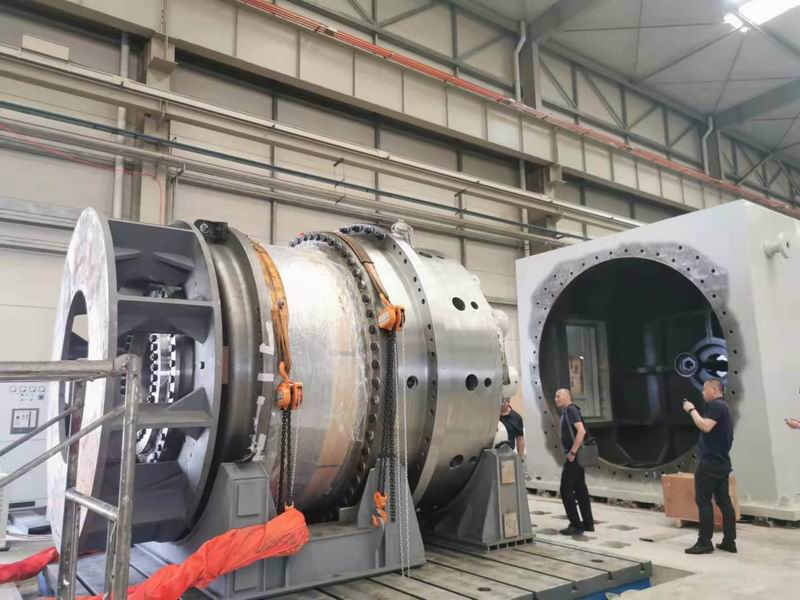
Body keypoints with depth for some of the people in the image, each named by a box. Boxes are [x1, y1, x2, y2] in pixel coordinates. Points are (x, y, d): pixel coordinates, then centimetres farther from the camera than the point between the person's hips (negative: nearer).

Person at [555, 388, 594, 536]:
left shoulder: (571, 409, -14)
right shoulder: (566, 411, 15)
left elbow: (581, 431, -25)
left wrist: (572, 452, -24)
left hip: (574, 456, -10)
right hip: (575, 456, 10)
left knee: (566, 490, -6)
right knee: (580, 488, 13)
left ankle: (576, 525, -2)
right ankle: (588, 523, 20)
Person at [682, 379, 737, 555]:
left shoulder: (715, 405, -14)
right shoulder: (722, 406, 18)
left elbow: (705, 427, -27)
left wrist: (692, 410, -19)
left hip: (710, 462, -10)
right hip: (722, 462, 10)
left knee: (703, 501, -6)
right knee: (724, 501, 10)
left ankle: (705, 543, -4)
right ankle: (729, 541, 12)